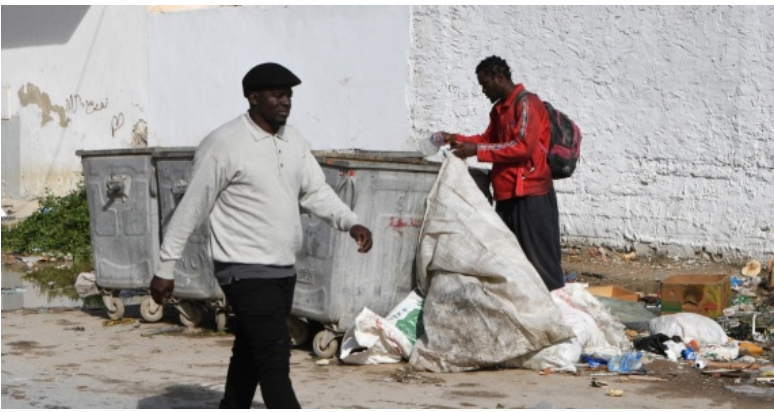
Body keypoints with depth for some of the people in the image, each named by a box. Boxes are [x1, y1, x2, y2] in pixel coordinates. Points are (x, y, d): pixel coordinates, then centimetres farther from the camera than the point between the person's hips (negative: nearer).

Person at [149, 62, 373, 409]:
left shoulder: (293, 141, 9)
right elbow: (192, 208, -9)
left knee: (250, 356, 17)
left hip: (283, 270, 8)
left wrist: (351, 223, -11)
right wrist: (165, 268, -7)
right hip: (246, 272, -8)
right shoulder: (223, 144, -12)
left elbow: (316, 191, 8)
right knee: (275, 357, -13)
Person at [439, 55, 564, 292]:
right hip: (507, 195, 9)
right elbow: (489, 139, 28)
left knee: (540, 259, -7)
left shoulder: (526, 104, -11)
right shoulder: (499, 108, 16)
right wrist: (458, 139, 13)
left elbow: (523, 147, -21)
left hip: (531, 195, -9)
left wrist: (477, 150, -20)